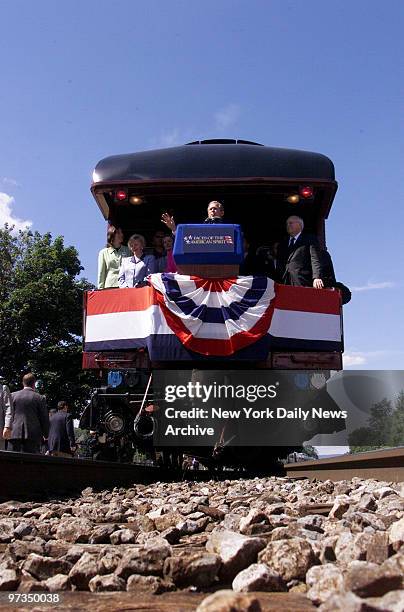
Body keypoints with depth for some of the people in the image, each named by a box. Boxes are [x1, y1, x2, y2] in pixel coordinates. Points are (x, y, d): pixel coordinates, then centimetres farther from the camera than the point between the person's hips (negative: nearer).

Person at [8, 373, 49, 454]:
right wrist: (45, 435, 15)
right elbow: (45, 419, 3)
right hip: (33, 435, -2)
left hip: (14, 433, 2)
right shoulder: (40, 398, 2)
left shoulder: (13, 396, 8)